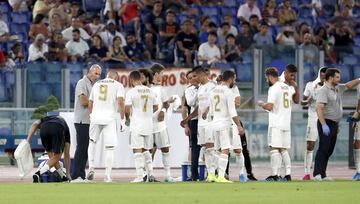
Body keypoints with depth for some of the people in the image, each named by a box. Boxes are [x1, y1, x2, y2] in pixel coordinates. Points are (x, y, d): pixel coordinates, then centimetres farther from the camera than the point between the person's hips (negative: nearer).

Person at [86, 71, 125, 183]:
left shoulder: (97, 84, 17)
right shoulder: (118, 85, 5)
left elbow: (90, 104, 17)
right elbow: (120, 102, -9)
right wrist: (123, 120, -4)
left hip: (96, 116, 3)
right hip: (110, 118, -3)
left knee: (92, 142, 24)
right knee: (109, 147, 4)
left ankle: (91, 167, 9)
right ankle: (107, 175, 3)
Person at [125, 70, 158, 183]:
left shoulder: (131, 92, -10)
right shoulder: (150, 91, 7)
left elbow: (127, 109, -12)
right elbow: (155, 107, 15)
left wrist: (127, 118, 7)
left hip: (136, 124, -5)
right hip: (149, 124, 5)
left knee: (137, 150, -4)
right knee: (146, 150, 16)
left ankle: (139, 176, -10)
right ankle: (150, 173, 11)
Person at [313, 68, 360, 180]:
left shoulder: (338, 88, 14)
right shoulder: (323, 90, -13)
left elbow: (349, 85, 27)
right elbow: (319, 108, -21)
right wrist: (324, 125, -27)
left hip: (335, 124, 9)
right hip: (326, 123, -9)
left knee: (329, 150, 8)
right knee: (323, 149, -12)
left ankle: (323, 175, 11)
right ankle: (317, 174, -14)